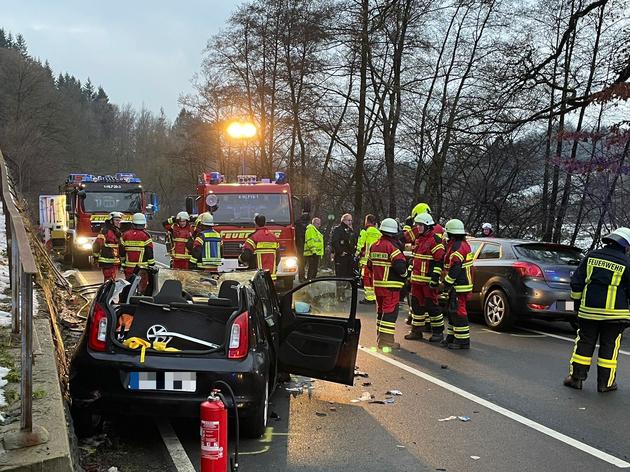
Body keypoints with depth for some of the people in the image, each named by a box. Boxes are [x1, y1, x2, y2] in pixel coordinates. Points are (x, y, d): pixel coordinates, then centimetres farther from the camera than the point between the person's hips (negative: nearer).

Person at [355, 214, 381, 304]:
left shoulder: (365, 231, -6)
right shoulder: (379, 233, 11)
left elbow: (360, 244, -5)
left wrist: (357, 255, 5)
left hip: (366, 258, -6)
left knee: (366, 277, -3)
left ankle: (369, 298, -7)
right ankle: (375, 297, 17)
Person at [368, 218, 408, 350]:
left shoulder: (374, 246, 10)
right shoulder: (393, 246, -15)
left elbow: (370, 264, 17)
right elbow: (400, 265, -22)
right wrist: (404, 274, -3)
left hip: (377, 283, 8)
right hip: (391, 285, -8)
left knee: (381, 310, 18)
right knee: (390, 311, -5)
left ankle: (380, 337, 26)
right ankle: (386, 340, -6)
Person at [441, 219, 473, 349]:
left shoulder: (457, 247, -18)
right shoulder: (464, 244, 16)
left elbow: (454, 268, -24)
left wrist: (447, 283, -20)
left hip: (459, 286, -11)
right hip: (464, 284, 11)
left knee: (458, 312, -7)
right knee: (452, 311, 18)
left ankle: (463, 341, -3)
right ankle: (452, 337, 27)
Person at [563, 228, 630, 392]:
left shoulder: (591, 256, 3)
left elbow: (576, 282, 5)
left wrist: (577, 301, 16)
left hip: (588, 310, 3)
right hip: (614, 314, -2)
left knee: (584, 343, 10)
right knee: (609, 347, 8)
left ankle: (576, 377, 14)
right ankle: (605, 383, 14)